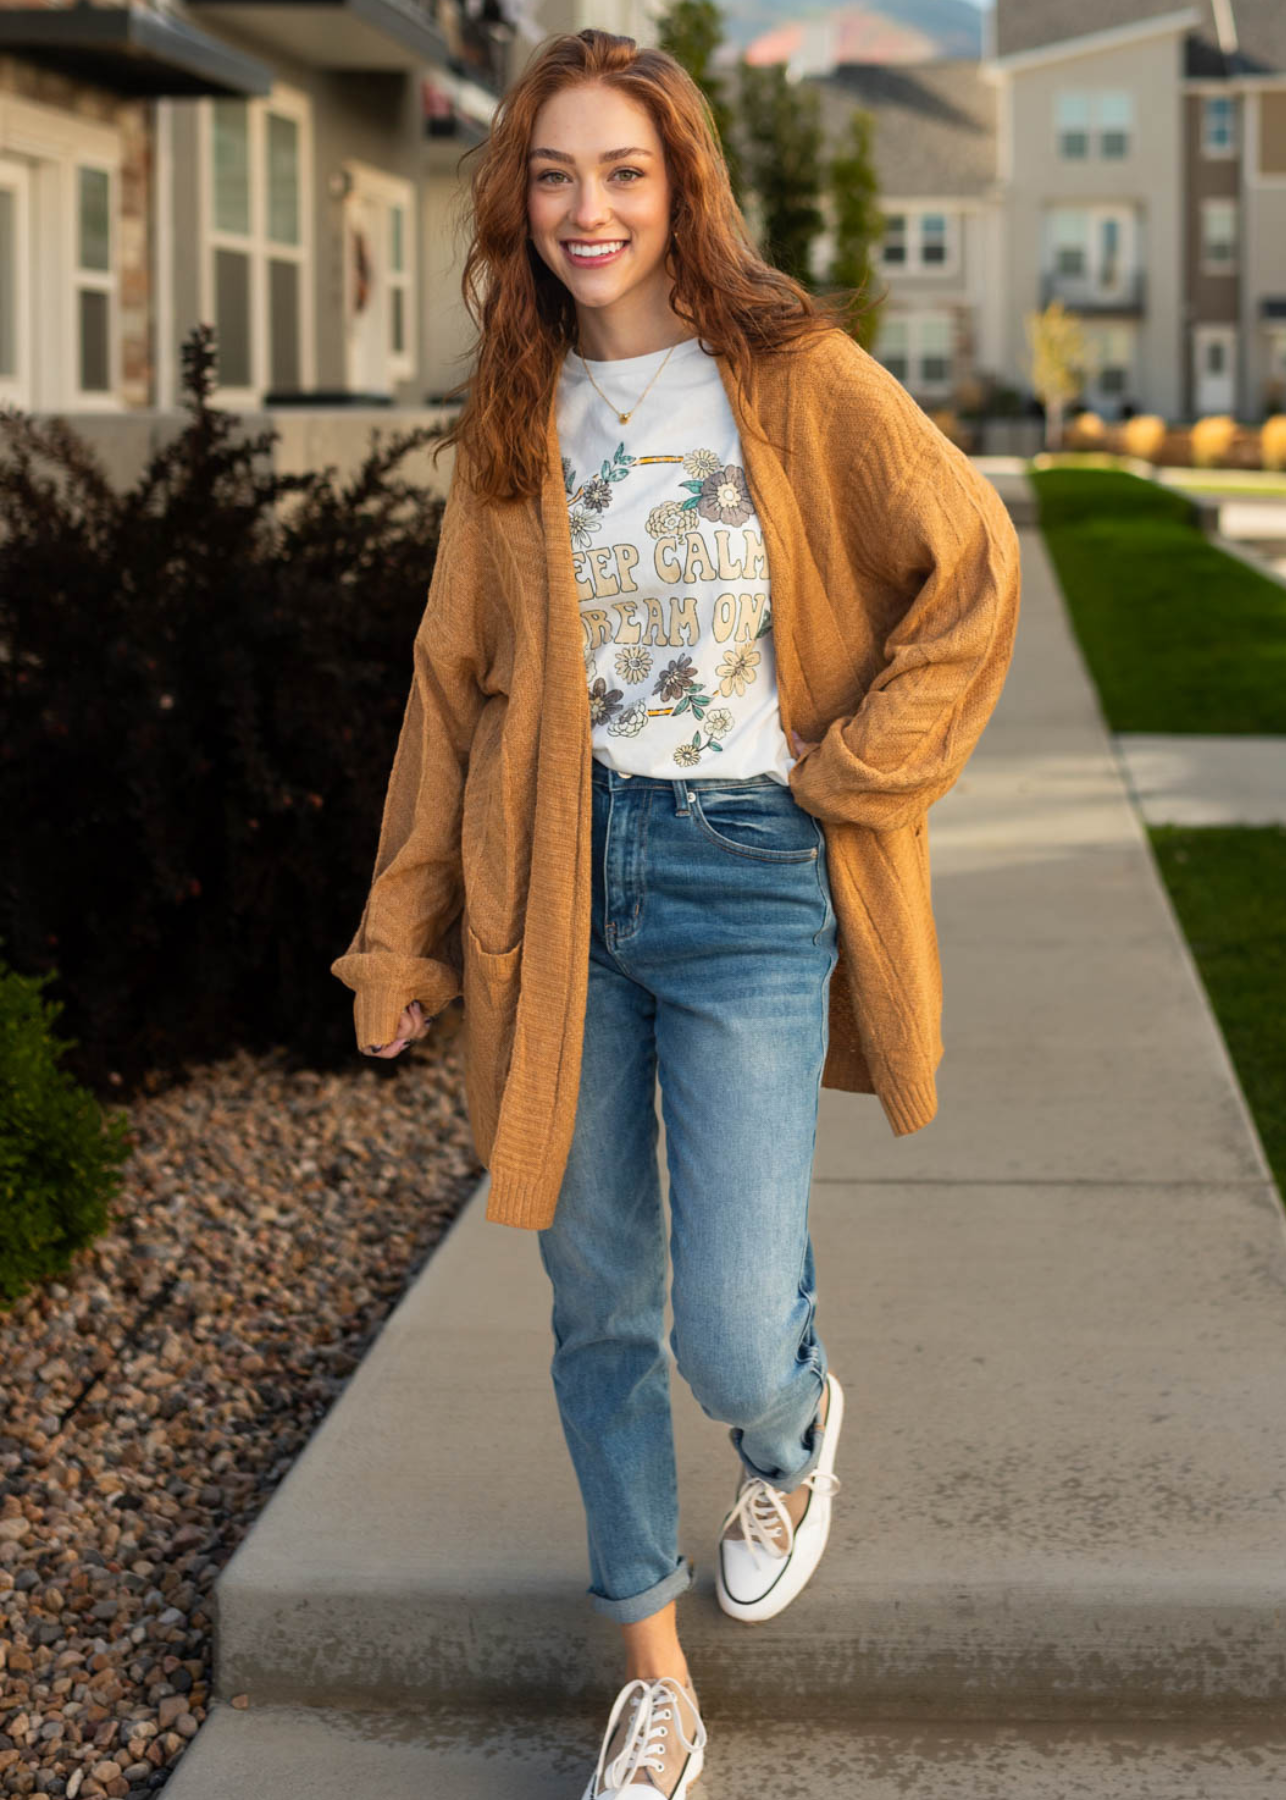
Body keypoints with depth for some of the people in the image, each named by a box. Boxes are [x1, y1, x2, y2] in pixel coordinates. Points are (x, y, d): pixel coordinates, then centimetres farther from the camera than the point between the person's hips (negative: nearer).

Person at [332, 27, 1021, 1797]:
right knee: (598, 1304, 8)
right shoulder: (517, 414, 9)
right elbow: (456, 676, 12)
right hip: (557, 877, 4)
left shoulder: (797, 376, -3)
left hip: (748, 875, -4)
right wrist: (404, 926, 10)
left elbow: (970, 569, 0)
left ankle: (795, 1419, 31)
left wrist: (856, 773, -5)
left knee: (729, 1333, -9)